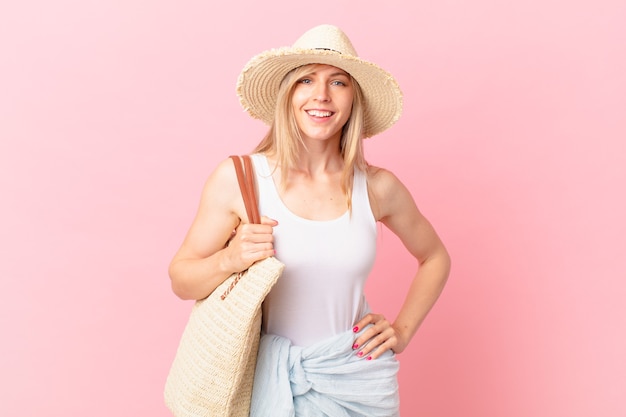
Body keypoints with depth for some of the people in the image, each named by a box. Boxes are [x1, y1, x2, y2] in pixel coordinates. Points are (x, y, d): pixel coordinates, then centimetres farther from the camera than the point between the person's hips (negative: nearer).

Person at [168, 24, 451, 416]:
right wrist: (230, 259, -23)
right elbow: (181, 281, -5)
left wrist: (403, 330, 3)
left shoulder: (377, 187, -6)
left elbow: (435, 258, 12)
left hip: (358, 382, 2)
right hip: (271, 380, -2)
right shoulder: (237, 178, -11)